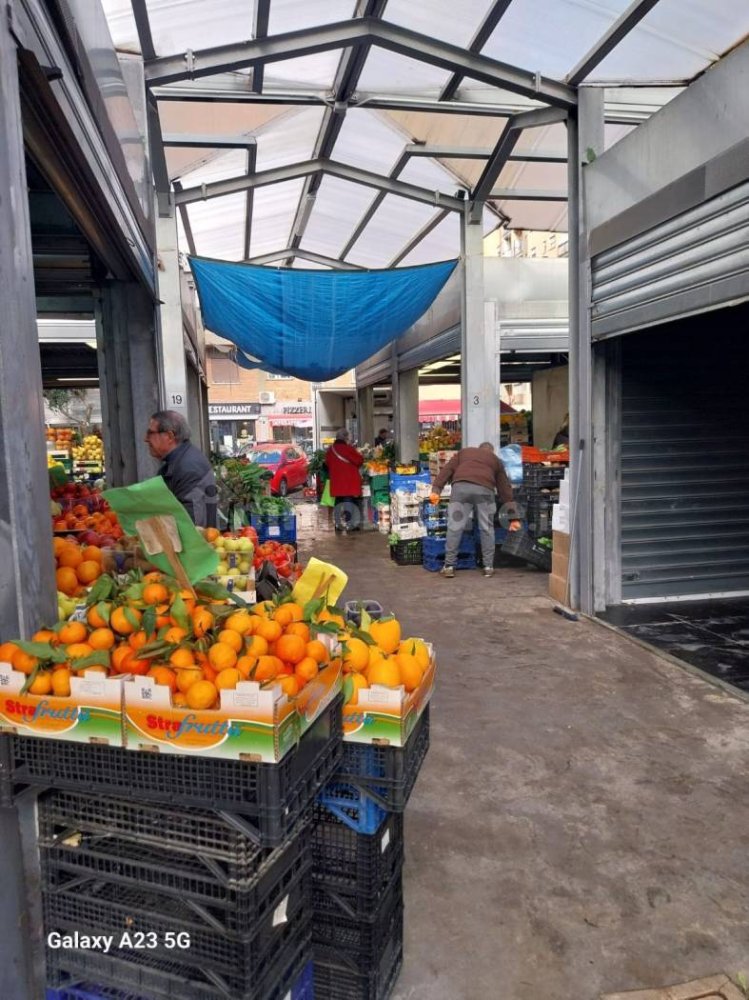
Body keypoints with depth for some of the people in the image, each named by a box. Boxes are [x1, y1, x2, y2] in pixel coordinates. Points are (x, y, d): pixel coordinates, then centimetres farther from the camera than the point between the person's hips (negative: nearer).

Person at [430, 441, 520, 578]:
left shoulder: (464, 451, 33)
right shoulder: (495, 460, 33)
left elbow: (448, 469, 17)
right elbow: (505, 488, 31)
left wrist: (436, 490, 8)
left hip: (461, 487, 0)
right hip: (485, 489, 0)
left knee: (455, 526, 1)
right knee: (486, 528, 10)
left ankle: (449, 565, 4)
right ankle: (488, 566, 13)